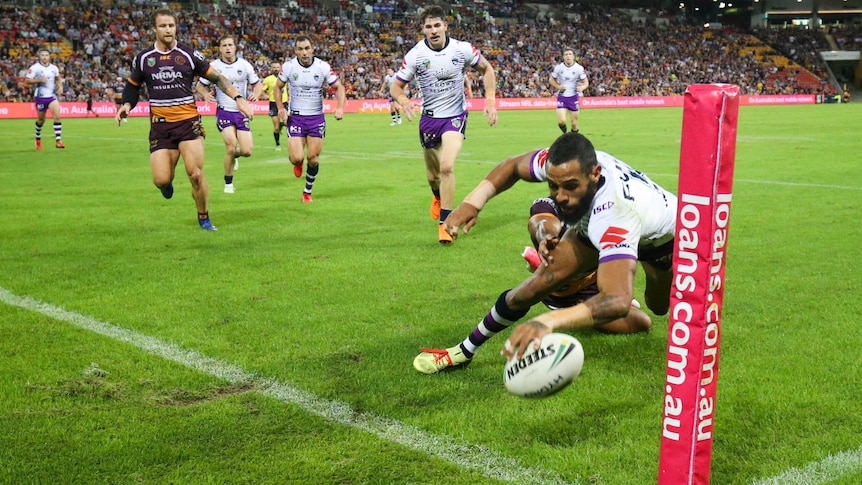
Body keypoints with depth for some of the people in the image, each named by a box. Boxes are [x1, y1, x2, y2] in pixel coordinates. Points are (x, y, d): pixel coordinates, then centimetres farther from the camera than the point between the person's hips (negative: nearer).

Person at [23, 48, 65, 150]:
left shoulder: (54, 68, 4)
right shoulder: (35, 68, -8)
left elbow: (58, 78, 22)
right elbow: (26, 80, -8)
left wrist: (60, 86, 4)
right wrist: (39, 80, -21)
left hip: (52, 95, 2)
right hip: (40, 96, -2)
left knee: (57, 116, -17)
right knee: (41, 119, 10)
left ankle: (58, 140, -15)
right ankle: (38, 138, 36)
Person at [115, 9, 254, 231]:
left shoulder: (189, 54, 1)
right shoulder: (143, 58, 6)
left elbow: (217, 77, 6)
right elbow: (132, 85, 20)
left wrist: (239, 98, -6)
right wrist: (126, 105, 1)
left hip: (189, 122, -1)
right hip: (160, 125, 1)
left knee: (195, 174, -13)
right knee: (161, 180, -9)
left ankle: (204, 218, 11)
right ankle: (167, 182, 31)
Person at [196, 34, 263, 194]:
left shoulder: (245, 65, 0)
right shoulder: (213, 66, -3)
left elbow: (257, 84, 9)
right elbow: (200, 85, 7)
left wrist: (256, 95, -13)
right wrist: (206, 95, -15)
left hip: (242, 111, 2)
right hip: (224, 111, -2)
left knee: (247, 151, -7)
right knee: (231, 146, -18)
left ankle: (233, 155, 33)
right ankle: (228, 184, 3)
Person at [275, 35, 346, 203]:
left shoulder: (323, 67, -8)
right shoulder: (288, 66, -7)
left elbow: (339, 87, 2)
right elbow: (278, 87, 8)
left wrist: (340, 107, -15)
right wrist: (281, 109, -6)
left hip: (316, 118, 1)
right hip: (295, 117, -1)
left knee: (313, 159, 2)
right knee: (296, 158, -13)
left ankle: (308, 191, 25)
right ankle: (298, 163, 27)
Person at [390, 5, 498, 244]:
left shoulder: (462, 49, -11)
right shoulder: (415, 55, -12)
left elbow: (486, 69, 5)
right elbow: (396, 86, -6)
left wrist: (491, 100, -6)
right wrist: (405, 102, -28)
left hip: (455, 116, -2)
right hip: (429, 118, 2)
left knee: (447, 167, -22)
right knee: (433, 176, 13)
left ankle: (444, 224, -12)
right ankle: (438, 198, 51)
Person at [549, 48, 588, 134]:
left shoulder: (579, 68, -8)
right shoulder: (558, 67, -6)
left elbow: (586, 82, -3)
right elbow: (551, 79, 8)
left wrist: (582, 87, -26)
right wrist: (557, 86, -12)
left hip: (574, 97, 0)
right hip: (562, 97, 0)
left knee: (574, 123, 5)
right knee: (561, 121, -13)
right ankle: (565, 133, 21)